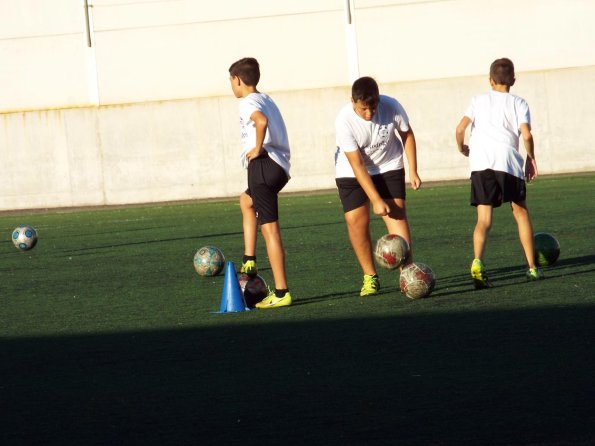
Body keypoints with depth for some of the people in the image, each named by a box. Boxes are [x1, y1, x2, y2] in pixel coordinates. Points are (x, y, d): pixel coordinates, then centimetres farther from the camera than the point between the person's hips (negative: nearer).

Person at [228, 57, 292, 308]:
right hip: (280, 166, 10)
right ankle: (249, 261, 28)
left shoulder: (247, 102, -8)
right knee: (246, 200, 35)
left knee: (269, 229, -10)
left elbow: (261, 121, -28)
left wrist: (257, 149, -17)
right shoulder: (266, 100, 21)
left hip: (264, 165, -10)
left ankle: (281, 293, -14)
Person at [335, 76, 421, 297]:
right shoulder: (344, 121, -30)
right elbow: (357, 165, -27)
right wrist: (376, 200, -29)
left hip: (389, 166, 1)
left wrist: (413, 171, -2)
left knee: (396, 213, -13)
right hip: (351, 172, -1)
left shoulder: (391, 107, -24)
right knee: (355, 220, -7)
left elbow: (407, 134, -2)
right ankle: (370, 277, 7)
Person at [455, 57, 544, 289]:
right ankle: (532, 267, 17)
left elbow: (461, 128, 5)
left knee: (483, 220, -2)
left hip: (480, 163, 1)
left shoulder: (479, 100, 17)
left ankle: (477, 262, -27)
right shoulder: (519, 103, 13)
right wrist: (531, 158, 13)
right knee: (520, 212, 17)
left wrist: (462, 148, 24)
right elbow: (526, 134, -2)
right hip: (508, 161, -1)